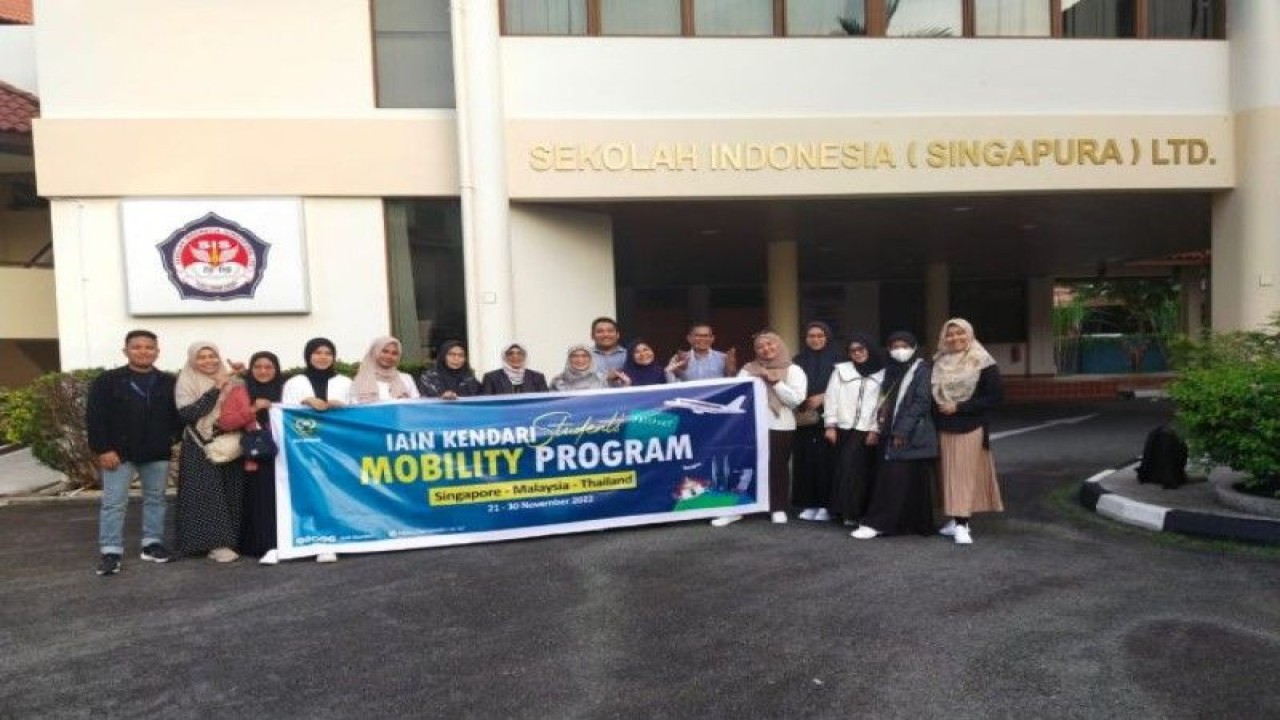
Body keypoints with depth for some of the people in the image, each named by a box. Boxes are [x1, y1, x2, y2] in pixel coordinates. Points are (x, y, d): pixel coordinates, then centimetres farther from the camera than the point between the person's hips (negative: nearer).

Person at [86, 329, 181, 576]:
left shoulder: (168, 383, 4)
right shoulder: (107, 381, -5)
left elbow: (178, 415, 10)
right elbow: (94, 418, -7)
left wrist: (176, 441, 0)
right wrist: (103, 449, -13)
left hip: (158, 454, 3)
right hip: (119, 453, -3)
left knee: (155, 499, 11)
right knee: (114, 503, 1)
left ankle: (152, 544, 22)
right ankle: (110, 552, 7)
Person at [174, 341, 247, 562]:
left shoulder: (231, 380, 11)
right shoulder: (186, 382, -1)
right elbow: (186, 413, -15)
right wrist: (215, 390, -18)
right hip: (200, 448, -4)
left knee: (232, 493, 4)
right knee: (207, 495, -6)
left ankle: (230, 538, 13)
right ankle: (216, 543, -5)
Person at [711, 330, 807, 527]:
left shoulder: (793, 370, 4)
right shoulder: (748, 369, 12)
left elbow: (796, 399, -7)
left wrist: (775, 381, -12)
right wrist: (757, 378, -8)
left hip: (780, 426, -2)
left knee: (778, 467, 5)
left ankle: (778, 508, 19)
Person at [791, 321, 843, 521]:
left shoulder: (836, 359, 2)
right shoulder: (799, 360, 10)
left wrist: (822, 397, -14)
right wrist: (802, 403, -6)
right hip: (804, 418, 3)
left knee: (826, 459, -3)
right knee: (806, 460, 2)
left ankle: (826, 504, 4)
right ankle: (809, 503, 10)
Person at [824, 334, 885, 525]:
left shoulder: (882, 374, 6)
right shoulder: (841, 370, 11)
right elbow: (831, 397, 6)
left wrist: (876, 429, -7)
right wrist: (830, 425, -2)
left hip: (867, 430, -1)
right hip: (844, 429, 1)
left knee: (862, 471, -2)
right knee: (845, 469, -1)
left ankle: (855, 512, 4)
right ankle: (846, 510, 4)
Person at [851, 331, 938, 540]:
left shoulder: (921, 369, -5)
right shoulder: (891, 370, 15)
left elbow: (921, 402, -12)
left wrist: (901, 431, -16)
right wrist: (885, 426, 7)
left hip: (912, 435, -7)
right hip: (892, 433, 7)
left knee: (895, 480, -8)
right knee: (887, 478, 4)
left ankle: (877, 524, -8)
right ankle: (904, 523, 12)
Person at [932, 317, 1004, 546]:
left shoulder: (983, 364, -6)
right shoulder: (939, 363, 10)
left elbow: (994, 397, -10)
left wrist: (959, 407, -15)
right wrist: (940, 407, 1)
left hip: (970, 427, -5)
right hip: (944, 428, 5)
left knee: (965, 474, -6)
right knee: (949, 474, 7)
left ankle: (961, 524, -4)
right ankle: (956, 520, 16)